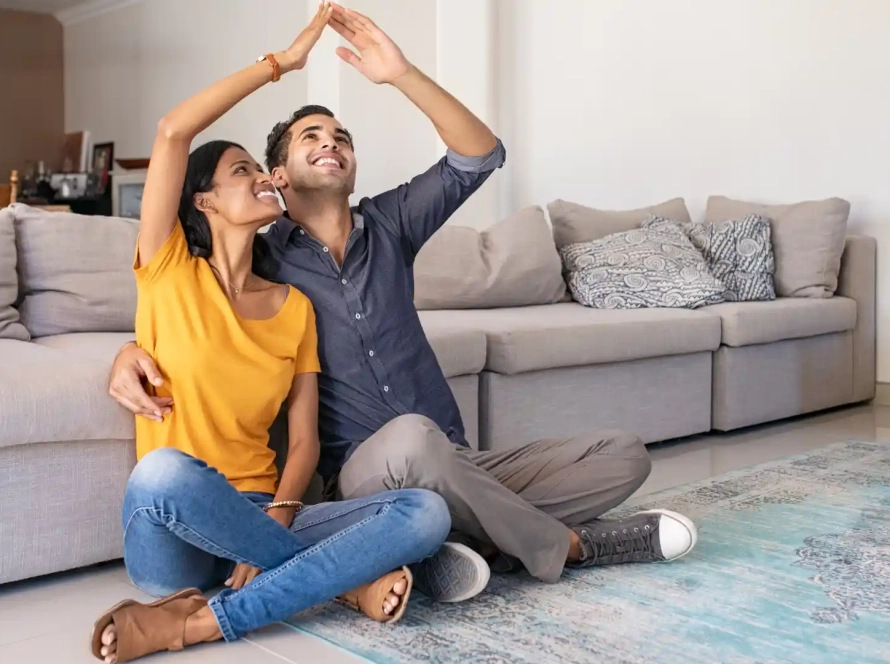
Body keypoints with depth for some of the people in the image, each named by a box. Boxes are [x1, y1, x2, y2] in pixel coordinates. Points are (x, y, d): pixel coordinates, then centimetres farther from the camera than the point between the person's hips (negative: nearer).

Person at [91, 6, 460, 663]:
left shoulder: (295, 305, 9)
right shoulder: (168, 275, 1)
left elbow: (305, 438, 3)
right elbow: (173, 131, -12)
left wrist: (277, 521, -16)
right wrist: (282, 61, -6)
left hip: (258, 522, 3)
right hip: (174, 541, -3)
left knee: (427, 511, -19)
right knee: (164, 471, -39)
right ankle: (349, 577, -18)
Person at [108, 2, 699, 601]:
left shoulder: (388, 224, 11)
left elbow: (481, 156, 1)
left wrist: (403, 74, -10)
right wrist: (130, 354, -11)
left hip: (452, 468, 4)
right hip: (365, 479, -4)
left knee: (624, 454, -6)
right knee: (411, 436, -41)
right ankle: (564, 545, -17)